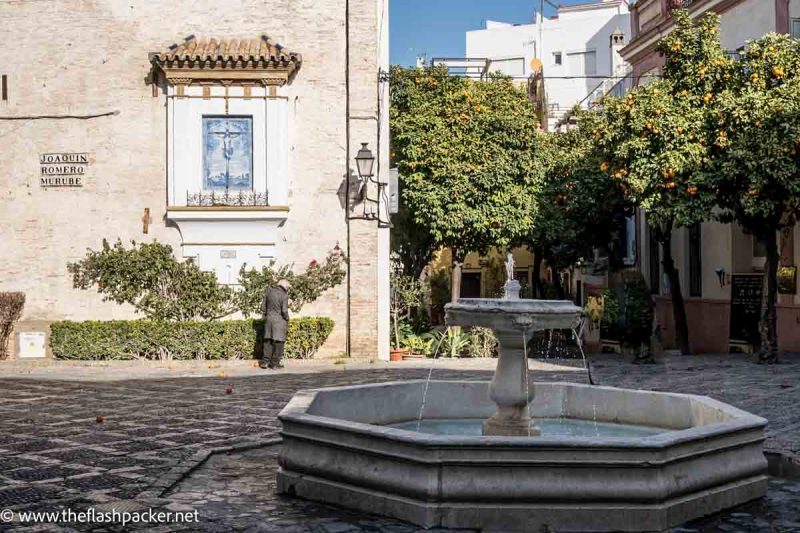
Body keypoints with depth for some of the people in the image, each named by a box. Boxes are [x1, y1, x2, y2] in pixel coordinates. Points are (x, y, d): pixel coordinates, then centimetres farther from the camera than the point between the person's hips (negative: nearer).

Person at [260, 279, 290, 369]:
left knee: (268, 341, 12)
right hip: (280, 320, -5)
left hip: (269, 319, 5)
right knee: (278, 341, 3)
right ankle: (275, 363, 5)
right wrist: (287, 320, -1)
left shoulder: (269, 291, 3)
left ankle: (265, 361, 10)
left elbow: (263, 307, 6)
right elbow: (284, 311, -17)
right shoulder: (284, 295, -13)